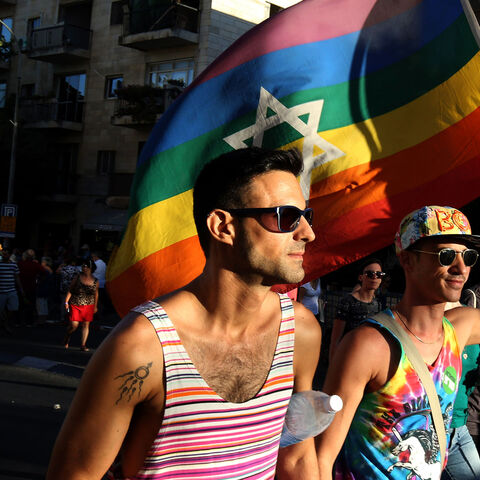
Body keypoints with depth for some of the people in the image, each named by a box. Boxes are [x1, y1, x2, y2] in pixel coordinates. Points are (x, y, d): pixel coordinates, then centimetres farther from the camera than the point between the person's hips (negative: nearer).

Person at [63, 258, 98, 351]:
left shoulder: (95, 281, 1)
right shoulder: (77, 277, -3)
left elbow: (96, 294, 13)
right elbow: (70, 290, 2)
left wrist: (95, 306, 16)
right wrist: (66, 302, -4)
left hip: (88, 306, 2)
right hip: (75, 305, -2)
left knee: (86, 325, 0)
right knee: (74, 325, -5)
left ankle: (83, 345, 7)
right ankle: (67, 338, 25)